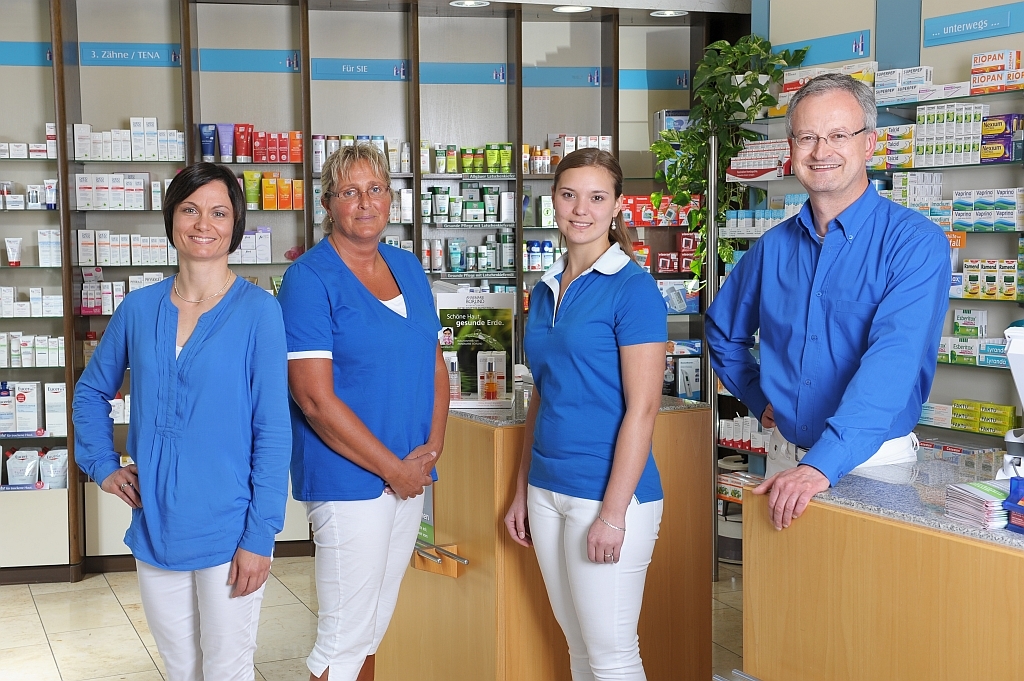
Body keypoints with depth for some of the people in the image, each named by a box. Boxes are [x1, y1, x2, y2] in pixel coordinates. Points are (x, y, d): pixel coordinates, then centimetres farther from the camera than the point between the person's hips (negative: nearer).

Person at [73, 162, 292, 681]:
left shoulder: (257, 310, -9)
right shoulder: (139, 308, 3)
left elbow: (272, 430, -10)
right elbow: (92, 390, 20)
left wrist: (260, 535, -13)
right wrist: (102, 465, 8)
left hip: (228, 530, -4)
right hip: (155, 525, 4)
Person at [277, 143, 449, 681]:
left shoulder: (407, 267, 10)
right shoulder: (310, 279, -12)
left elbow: (435, 363, 15)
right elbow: (316, 399, -18)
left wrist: (432, 447, -1)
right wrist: (392, 469, -14)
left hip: (410, 473, 7)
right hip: (349, 479, -7)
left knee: (374, 626, 17)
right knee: (345, 637, -1)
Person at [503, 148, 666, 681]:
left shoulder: (632, 289, -11)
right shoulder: (546, 290, 11)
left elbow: (642, 407, -15)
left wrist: (613, 512, -18)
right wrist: (523, 492, 15)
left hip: (606, 492, -7)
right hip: (547, 491, 7)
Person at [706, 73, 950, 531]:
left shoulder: (915, 243, -13)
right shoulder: (774, 248, 5)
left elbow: (892, 364, -25)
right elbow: (723, 333, 22)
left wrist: (824, 464, -35)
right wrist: (762, 400, 8)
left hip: (872, 463, -4)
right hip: (785, 458, 5)